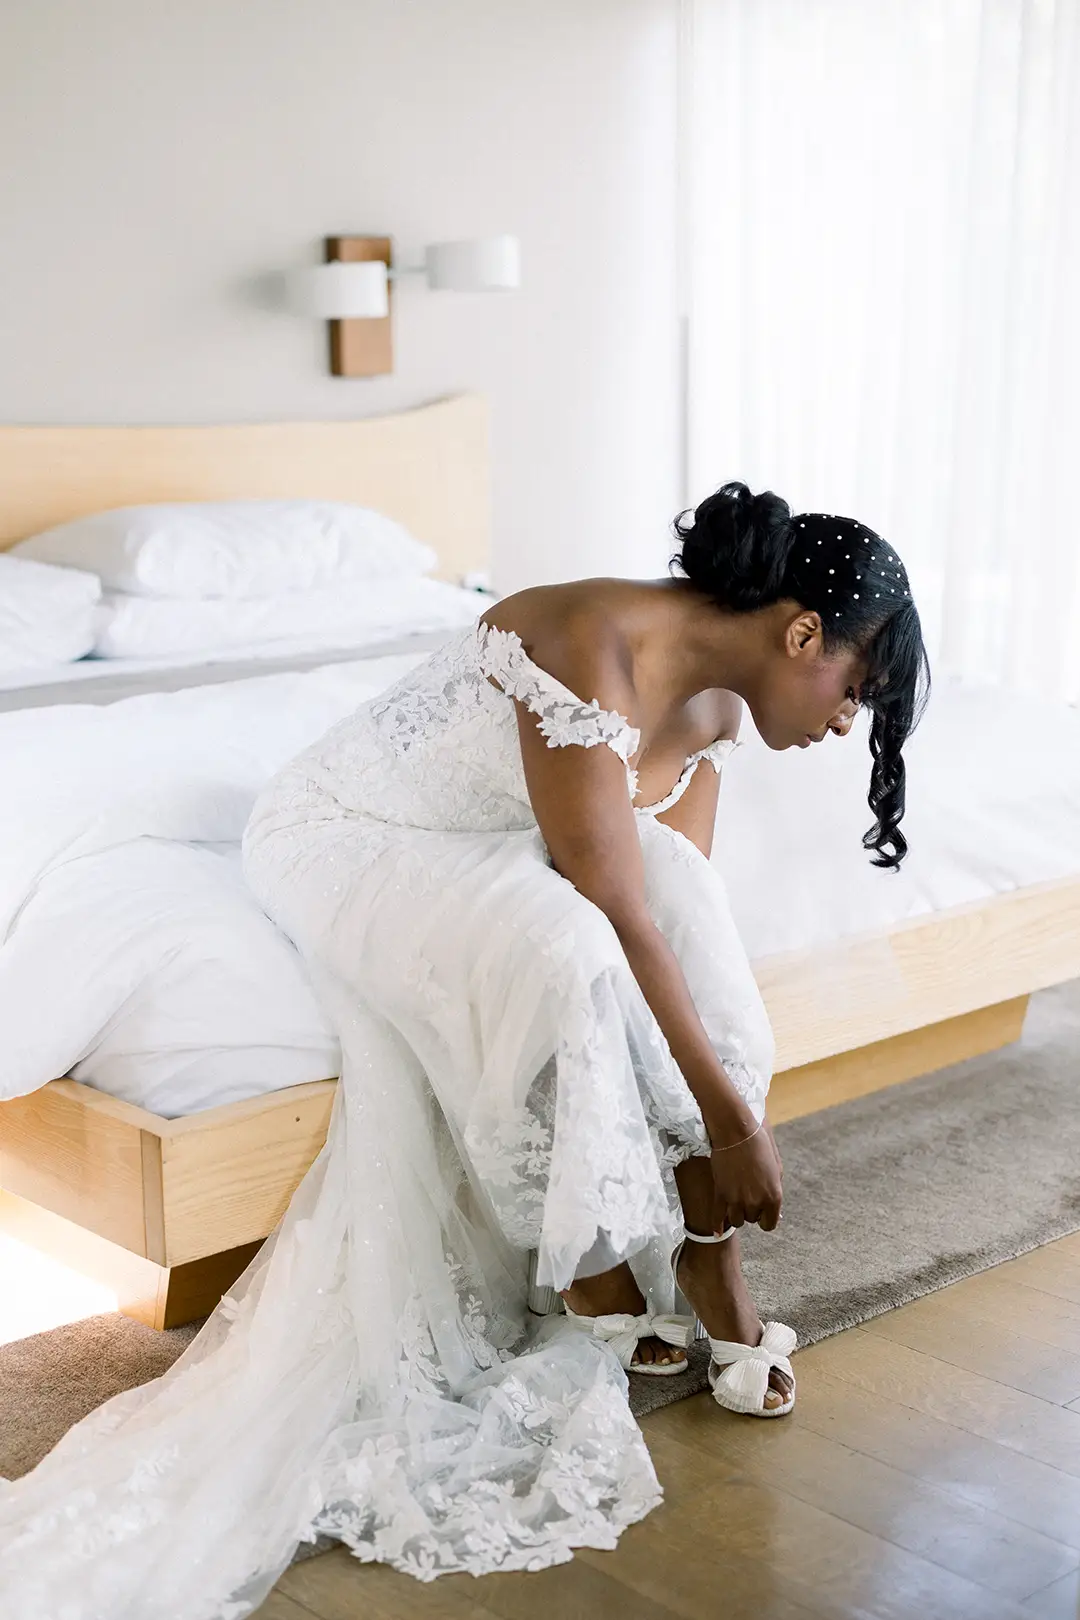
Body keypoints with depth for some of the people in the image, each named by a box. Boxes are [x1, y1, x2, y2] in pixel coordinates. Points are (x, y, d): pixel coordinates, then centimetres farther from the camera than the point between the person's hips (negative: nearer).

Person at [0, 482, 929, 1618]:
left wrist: (708, 1156, -7)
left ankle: (703, 1247, -13)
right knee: (559, 951, -34)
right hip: (346, 839, -7)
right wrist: (731, 1113, -26)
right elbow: (612, 908, -32)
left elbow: (675, 917, -4)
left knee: (679, 884, -20)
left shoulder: (712, 704, -4)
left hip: (486, 846, 8)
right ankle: (590, 1261, -11)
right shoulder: (594, 644, -31)